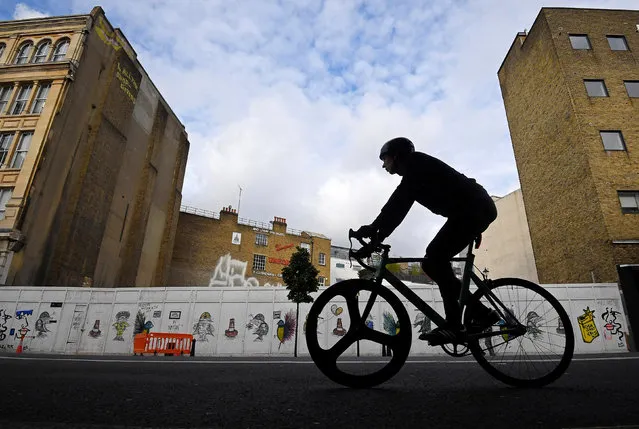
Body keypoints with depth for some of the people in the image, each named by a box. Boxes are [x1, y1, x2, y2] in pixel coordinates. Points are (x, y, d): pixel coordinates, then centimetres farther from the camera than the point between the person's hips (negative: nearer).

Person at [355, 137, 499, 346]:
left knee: (435, 259, -18)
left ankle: (454, 325, -15)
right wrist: (378, 236, 7)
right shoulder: (414, 174, 23)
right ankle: (481, 313, 7)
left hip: (473, 208, -10)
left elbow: (398, 201, -21)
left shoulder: (416, 163, -6)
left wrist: (373, 228, -26)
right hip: (475, 209, 10)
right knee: (432, 263, 4)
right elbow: (398, 209, 17)